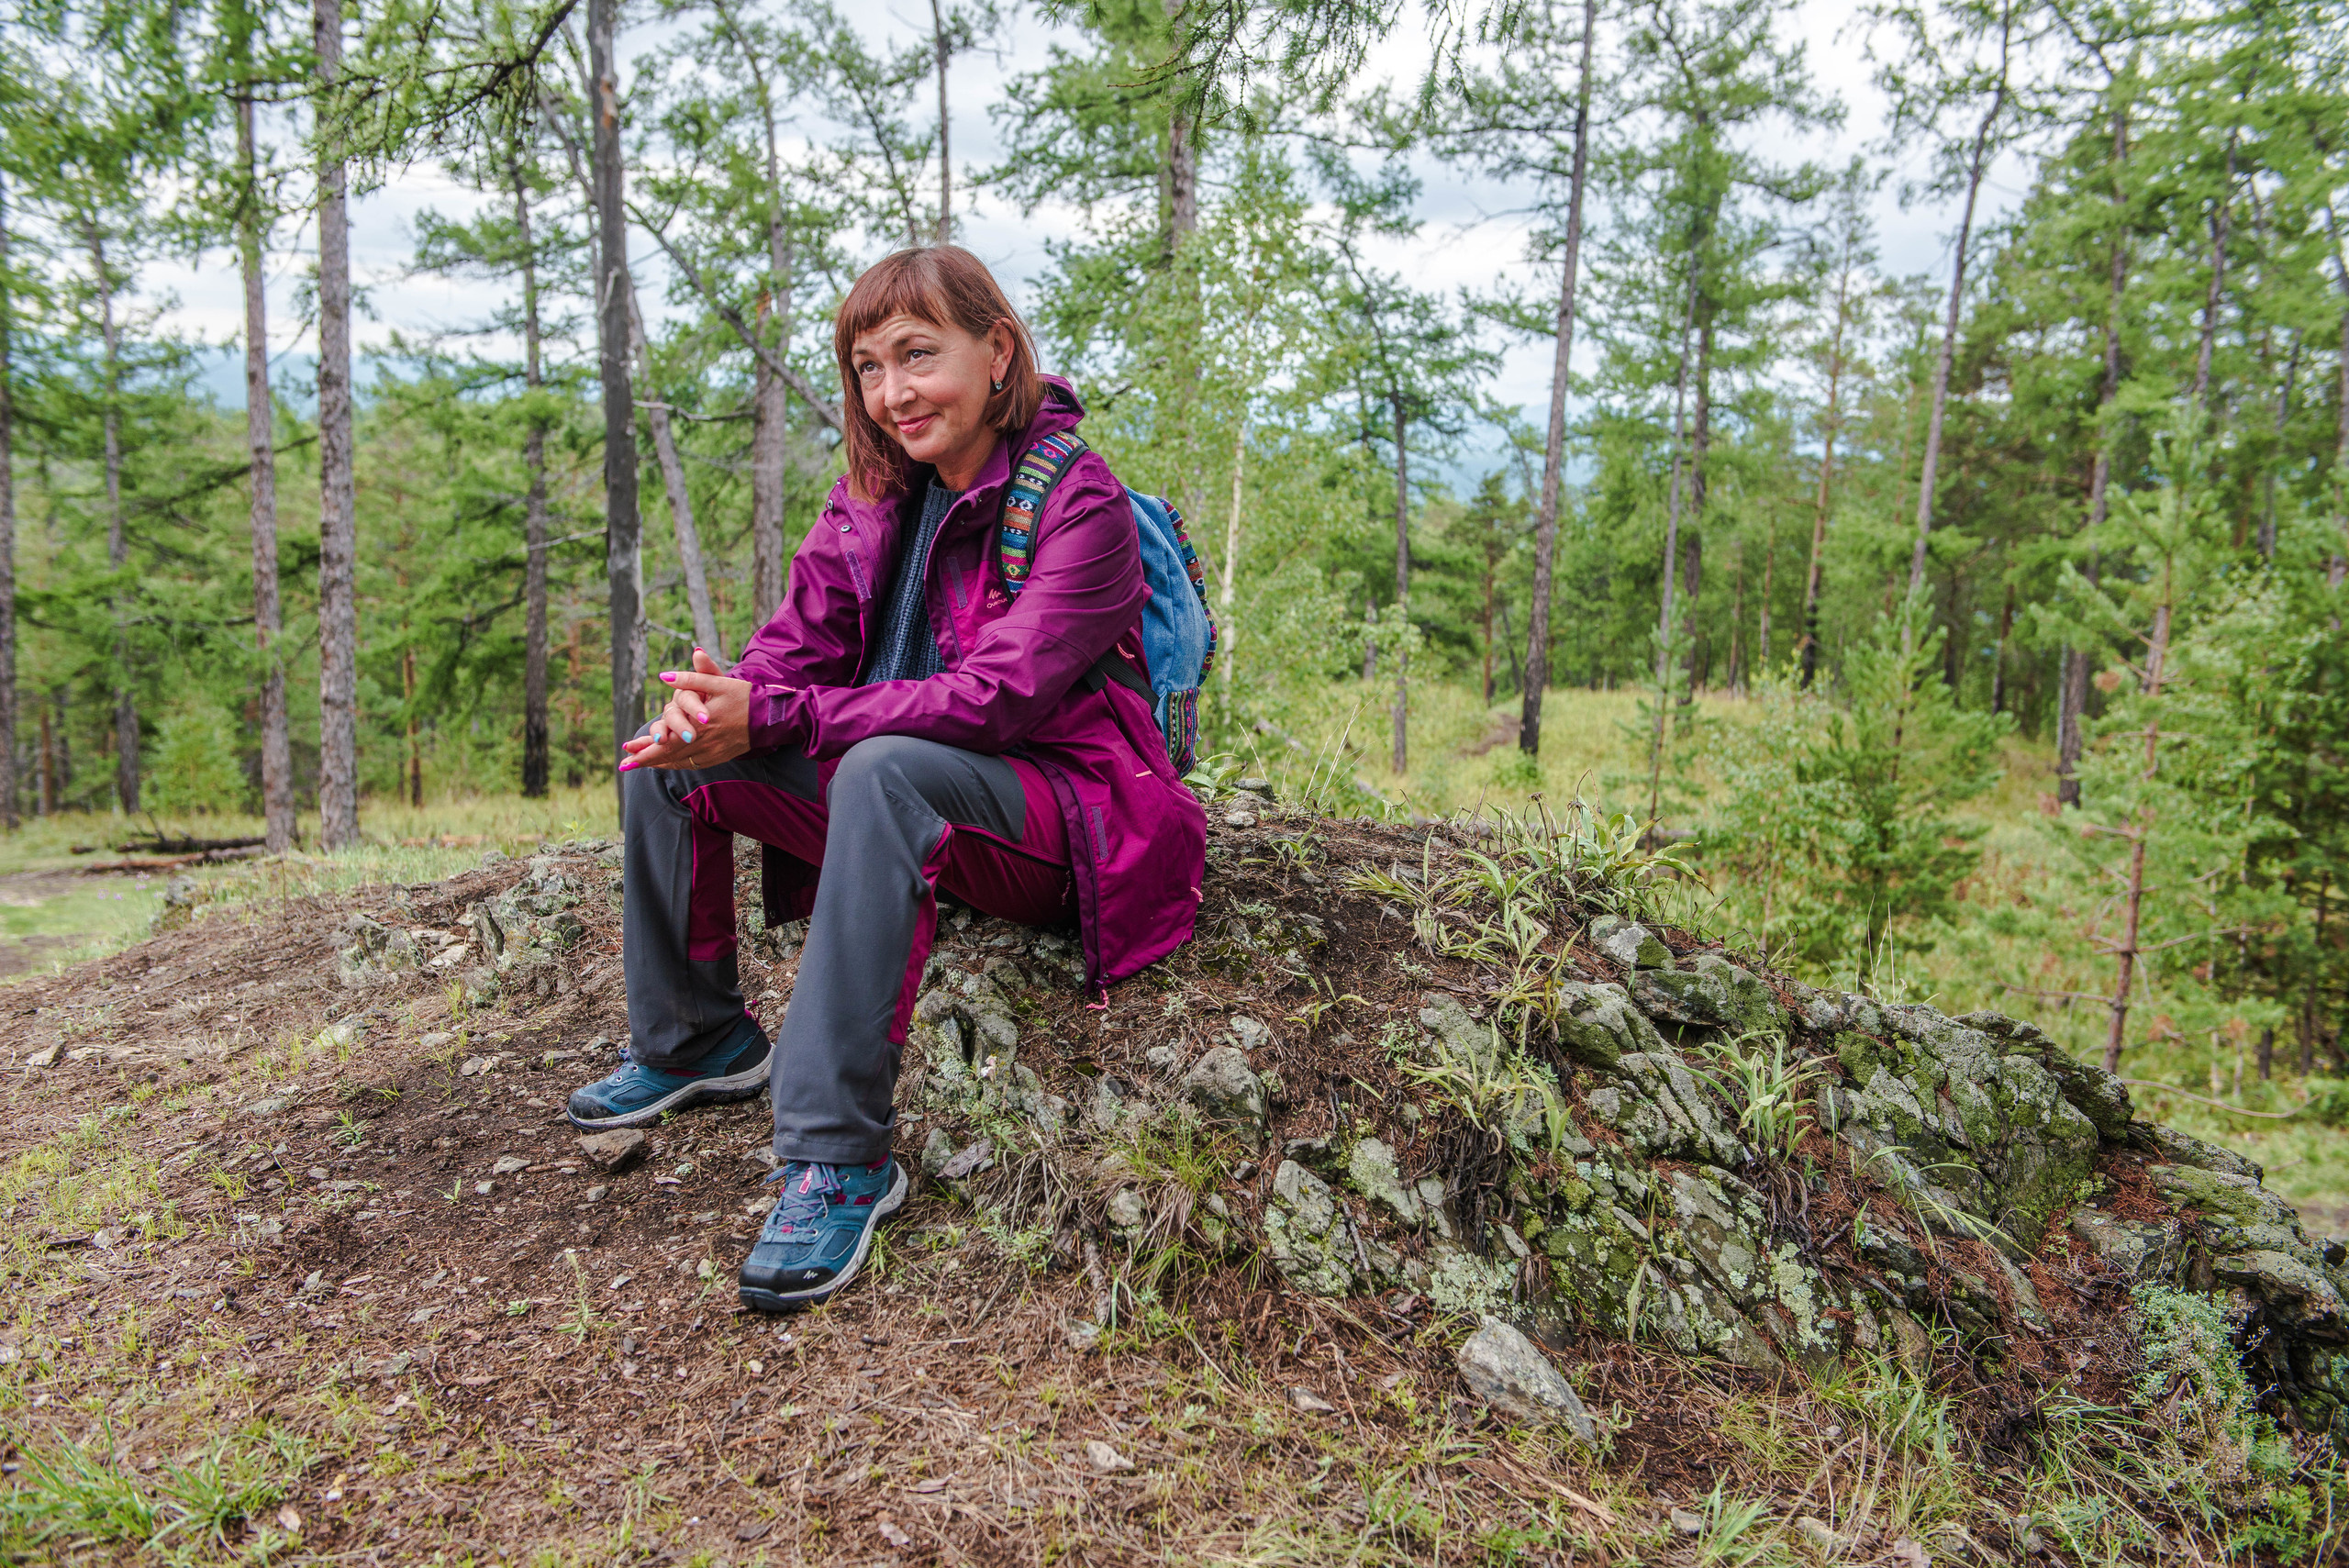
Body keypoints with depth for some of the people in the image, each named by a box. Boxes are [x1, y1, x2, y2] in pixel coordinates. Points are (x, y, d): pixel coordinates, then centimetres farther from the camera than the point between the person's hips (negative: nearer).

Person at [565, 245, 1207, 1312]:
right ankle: (691, 1041, 14)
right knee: (664, 754, -1)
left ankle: (840, 1157, -33)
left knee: (885, 768, -37)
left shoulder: (1079, 501, -15)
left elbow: (998, 699, -25)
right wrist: (714, 709, -22)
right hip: (901, 800, 7)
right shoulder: (872, 494, 6)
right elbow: (795, 647, 3)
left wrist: (771, 717, -29)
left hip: (1056, 815, -7)